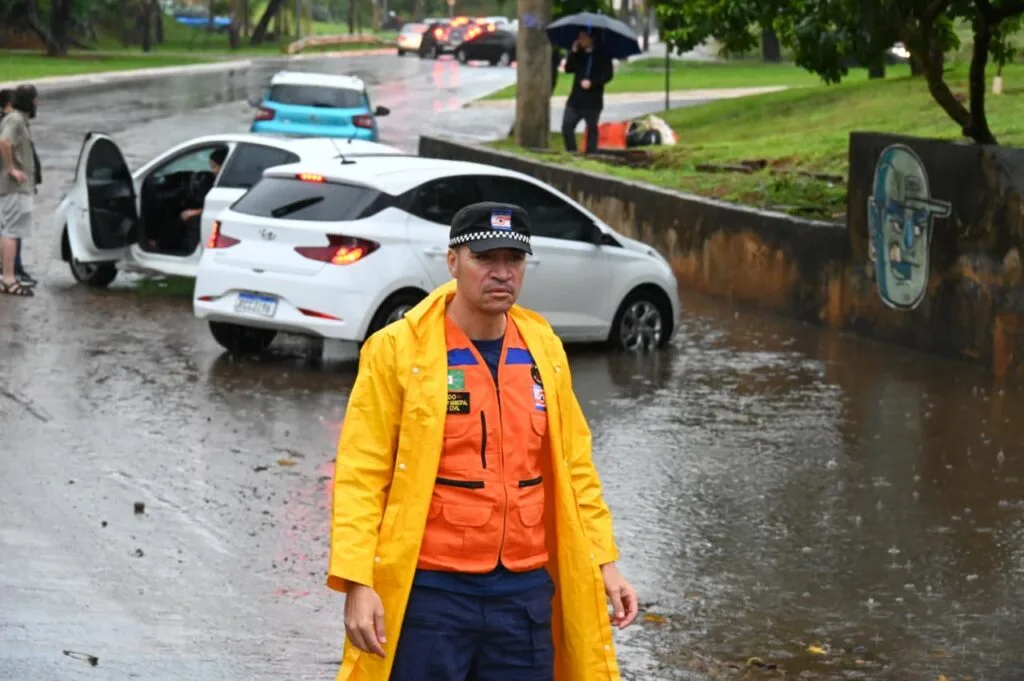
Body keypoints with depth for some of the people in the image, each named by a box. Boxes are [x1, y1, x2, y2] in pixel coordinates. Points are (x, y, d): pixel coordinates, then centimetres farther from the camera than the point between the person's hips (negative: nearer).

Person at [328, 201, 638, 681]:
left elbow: (575, 469, 16)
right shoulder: (398, 349, -6)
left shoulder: (544, 348, 9)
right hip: (430, 591, -4)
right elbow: (361, 476, -7)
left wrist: (603, 563, 10)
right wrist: (357, 582, -15)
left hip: (525, 591, 4)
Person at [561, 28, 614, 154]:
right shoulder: (578, 54, 12)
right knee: (566, 126, -2)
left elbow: (608, 75, -10)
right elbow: (568, 69, 4)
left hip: (593, 101, -5)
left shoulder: (601, 55, -4)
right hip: (576, 98, 5)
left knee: (592, 129, 3)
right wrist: (573, 52, -6)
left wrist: (592, 82, -22)